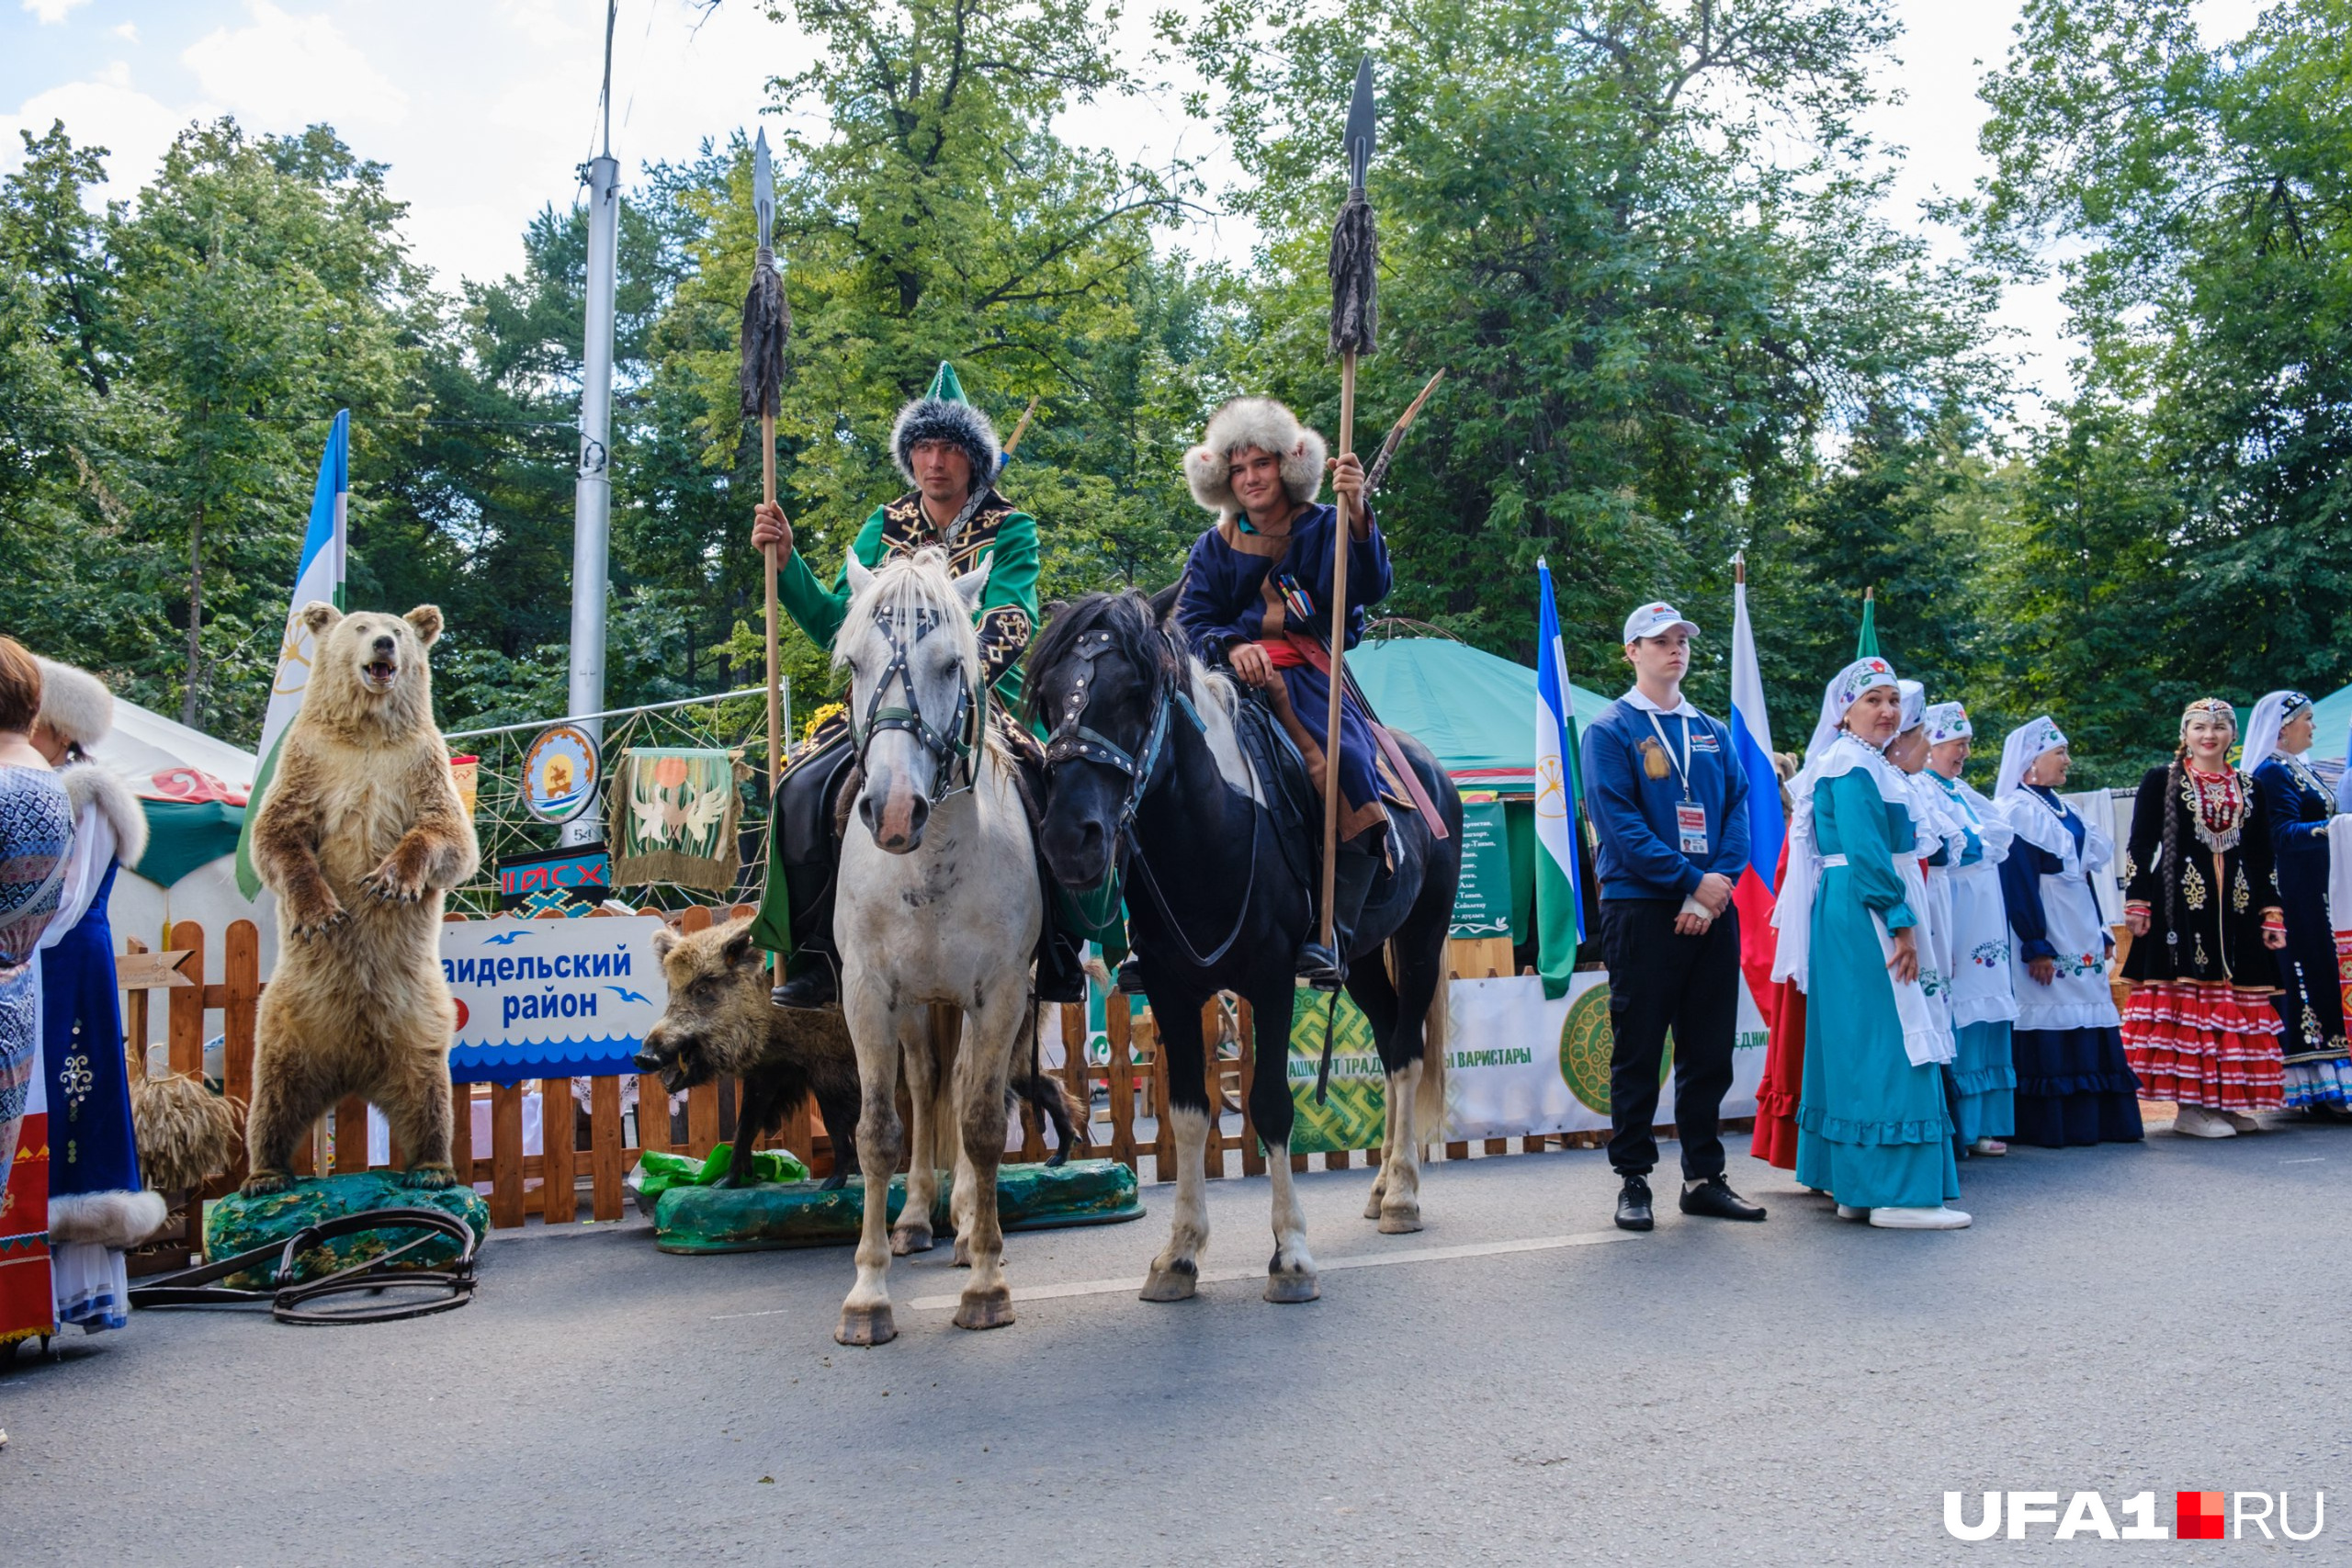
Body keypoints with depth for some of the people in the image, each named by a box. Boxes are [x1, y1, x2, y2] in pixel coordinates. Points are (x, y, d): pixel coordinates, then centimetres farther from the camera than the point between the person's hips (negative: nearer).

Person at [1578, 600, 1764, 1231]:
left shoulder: (1713, 732, 15)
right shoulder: (1610, 730, -1)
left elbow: (1737, 812, 8)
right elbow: (1618, 823, -11)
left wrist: (1718, 883, -9)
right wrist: (1692, 880, -16)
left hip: (1712, 909, 5)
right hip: (1641, 907, -5)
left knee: (1710, 1049, 9)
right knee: (1638, 1049, 2)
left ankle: (1704, 1177, 19)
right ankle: (1633, 1179, 11)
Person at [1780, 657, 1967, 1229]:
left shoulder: (1865, 762, 20)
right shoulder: (1854, 764, -12)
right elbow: (1867, 852, -20)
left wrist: (1899, 918, 18)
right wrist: (1900, 922, -20)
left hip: (1847, 918, 11)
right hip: (1866, 917, -11)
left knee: (1858, 1044, 10)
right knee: (1889, 1044, -9)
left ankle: (1858, 1186, 15)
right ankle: (1898, 1193, -7)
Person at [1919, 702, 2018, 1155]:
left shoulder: (1963, 792, 22)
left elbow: (2003, 834, 14)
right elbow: (1940, 847, -18)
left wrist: (1965, 845, 2)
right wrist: (1980, 843, -11)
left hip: (1982, 918, 9)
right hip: (1949, 918, -9)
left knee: (1983, 1018, 8)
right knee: (1952, 1020, -8)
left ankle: (1978, 1124, 13)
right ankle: (1951, 1129, -3)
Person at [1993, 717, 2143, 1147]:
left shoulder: (2059, 807, 17)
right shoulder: (2017, 810, -11)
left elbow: (2081, 870, 20)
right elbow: (2018, 883, -17)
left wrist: (2101, 934, 17)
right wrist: (2036, 947, -21)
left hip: (2079, 930, 9)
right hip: (2046, 931, -9)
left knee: (2086, 1019, 8)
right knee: (2048, 1022, -7)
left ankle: (2091, 1119, 13)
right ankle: (2047, 1124, -2)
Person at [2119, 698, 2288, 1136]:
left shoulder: (2248, 788, 15)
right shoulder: (2160, 782, 3)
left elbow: (2262, 858, 15)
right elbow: (2140, 847, -1)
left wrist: (2271, 914, 8)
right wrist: (2137, 903, -8)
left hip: (2237, 908, 4)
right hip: (2181, 903, -4)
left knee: (2237, 1000, 4)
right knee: (2187, 1000, -6)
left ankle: (2230, 1101, 13)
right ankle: (2192, 1106, -2)